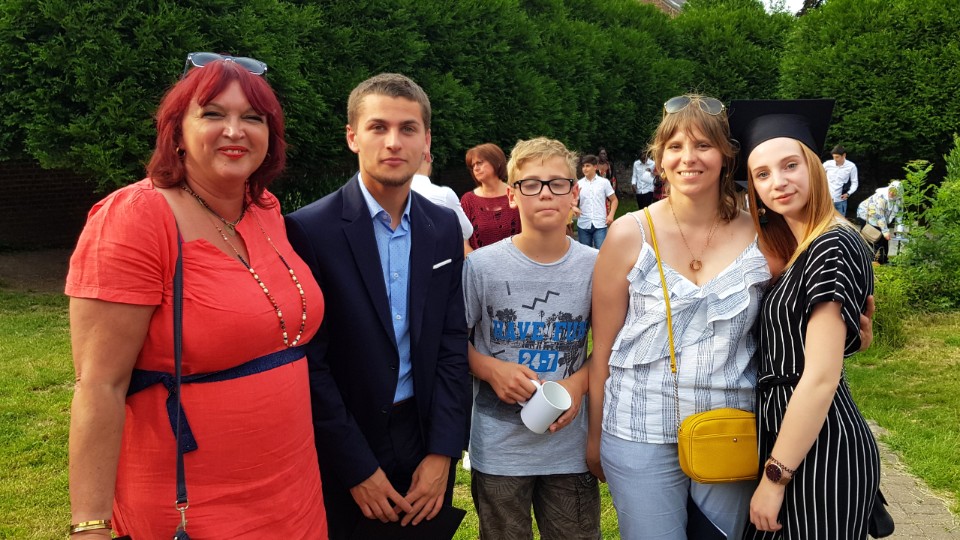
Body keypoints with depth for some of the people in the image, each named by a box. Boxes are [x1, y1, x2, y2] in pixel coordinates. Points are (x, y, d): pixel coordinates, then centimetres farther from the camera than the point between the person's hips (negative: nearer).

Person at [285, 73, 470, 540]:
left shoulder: (444, 227, 1)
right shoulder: (310, 229, -13)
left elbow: (452, 343, 2)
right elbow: (309, 363, -13)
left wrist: (442, 452, -4)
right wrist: (358, 468, -12)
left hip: (426, 440, 4)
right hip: (343, 452, -4)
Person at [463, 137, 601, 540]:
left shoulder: (595, 267, -5)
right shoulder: (482, 265, -10)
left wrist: (579, 383, -12)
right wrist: (492, 369, -16)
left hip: (570, 444, 1)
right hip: (499, 448, -1)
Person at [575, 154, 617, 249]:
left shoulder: (604, 182, 0)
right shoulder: (579, 184, 5)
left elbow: (614, 200, 6)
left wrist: (611, 215, -7)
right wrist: (574, 208, -13)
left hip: (600, 224, -2)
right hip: (583, 225, 2)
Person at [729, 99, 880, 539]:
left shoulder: (834, 247, -18)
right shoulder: (797, 247, 9)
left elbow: (821, 378, -22)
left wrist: (774, 475, -18)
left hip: (820, 452, -9)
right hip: (789, 434, 9)